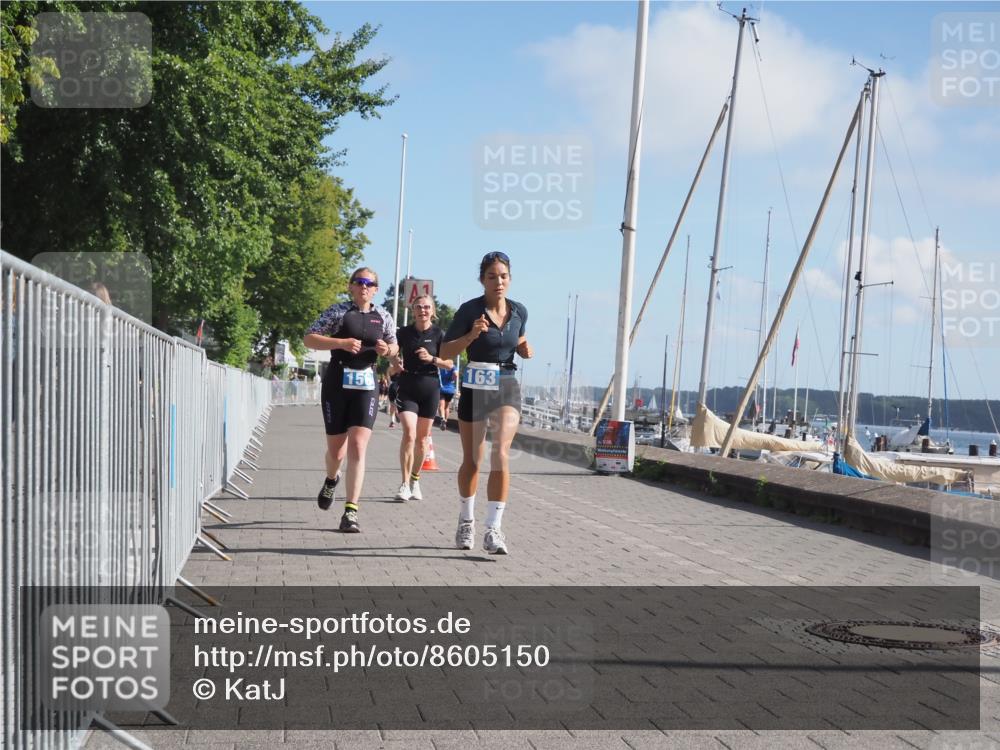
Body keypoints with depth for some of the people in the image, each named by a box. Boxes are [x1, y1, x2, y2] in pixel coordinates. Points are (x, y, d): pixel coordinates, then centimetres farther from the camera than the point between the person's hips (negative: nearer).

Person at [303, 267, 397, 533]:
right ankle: (331, 480, 45)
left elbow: (394, 347, 21)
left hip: (366, 384, 1)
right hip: (337, 382, -1)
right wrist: (341, 343, -18)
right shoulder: (339, 312, -2)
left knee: (358, 447, -12)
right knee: (336, 449, 8)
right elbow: (309, 339, -6)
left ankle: (351, 511, -11)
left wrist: (387, 349, -3)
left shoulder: (383, 317, 8)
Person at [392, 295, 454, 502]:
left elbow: (449, 364, 0)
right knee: (409, 434, -16)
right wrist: (396, 363, -6)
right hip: (407, 389, -1)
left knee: (422, 439, 8)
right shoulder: (404, 332, 3)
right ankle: (405, 484, -14)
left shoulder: (439, 334, 0)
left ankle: (415, 480, 25)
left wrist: (432, 359, -17)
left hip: (430, 389, 1)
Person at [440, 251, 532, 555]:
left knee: (501, 454, -17)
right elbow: (445, 352, -9)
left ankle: (493, 529, -15)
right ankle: (466, 521, 34)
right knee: (472, 460, 11)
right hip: (475, 389, -2)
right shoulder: (470, 310, -10)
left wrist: (524, 349, -3)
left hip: (507, 388, 2)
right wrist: (471, 335, -25)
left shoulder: (519, 311, 2)